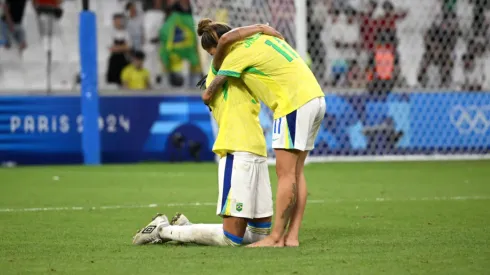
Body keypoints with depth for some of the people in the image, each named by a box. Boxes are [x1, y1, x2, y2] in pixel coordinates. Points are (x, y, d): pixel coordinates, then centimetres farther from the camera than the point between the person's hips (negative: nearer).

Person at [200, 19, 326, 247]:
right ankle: (292, 236, 8)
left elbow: (207, 95, 1)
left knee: (285, 174, -6)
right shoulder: (260, 34, 14)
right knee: (296, 173, 9)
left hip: (294, 103, -9)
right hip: (315, 98, 9)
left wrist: (209, 101, 21)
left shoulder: (237, 55, -6)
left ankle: (276, 237, -6)